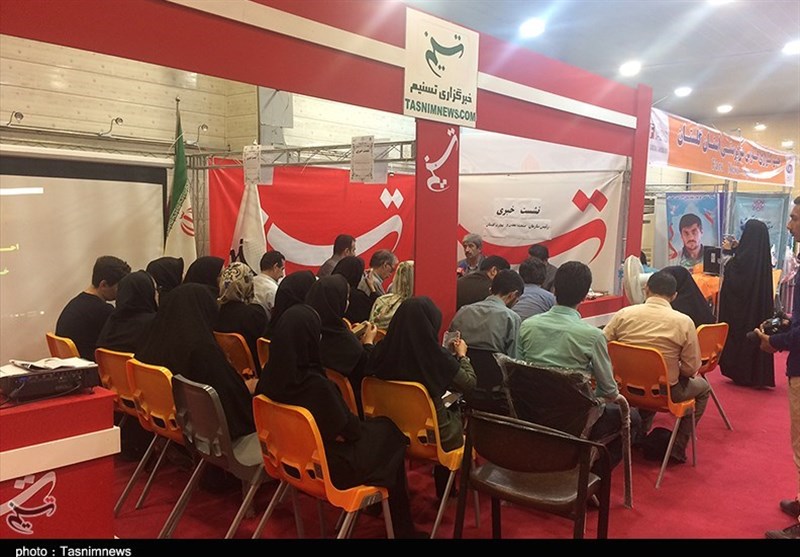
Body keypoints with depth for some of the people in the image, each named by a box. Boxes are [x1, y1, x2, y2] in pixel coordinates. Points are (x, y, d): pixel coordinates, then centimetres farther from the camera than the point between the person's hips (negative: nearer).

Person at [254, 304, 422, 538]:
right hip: (327, 466, -7)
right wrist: (359, 426, 2)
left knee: (374, 426, 22)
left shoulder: (270, 373, -10)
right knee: (389, 432, 16)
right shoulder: (315, 384, -33)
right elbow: (345, 431, -19)